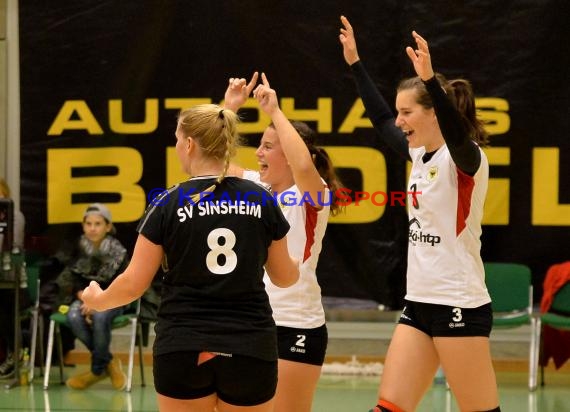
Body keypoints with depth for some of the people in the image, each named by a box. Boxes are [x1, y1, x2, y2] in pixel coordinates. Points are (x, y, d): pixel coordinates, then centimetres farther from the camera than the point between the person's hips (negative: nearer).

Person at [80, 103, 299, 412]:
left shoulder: (168, 204, -6)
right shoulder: (261, 201, 1)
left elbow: (134, 284, -3)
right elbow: (284, 277, 12)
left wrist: (98, 300, 18)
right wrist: (297, 268, 36)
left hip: (183, 349, -2)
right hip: (250, 348, 2)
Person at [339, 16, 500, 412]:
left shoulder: (465, 158, -12)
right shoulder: (421, 154, 11)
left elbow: (457, 132, -35)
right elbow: (381, 121, 27)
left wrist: (430, 79, -49)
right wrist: (355, 62, 28)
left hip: (460, 305, -8)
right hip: (419, 303, 8)